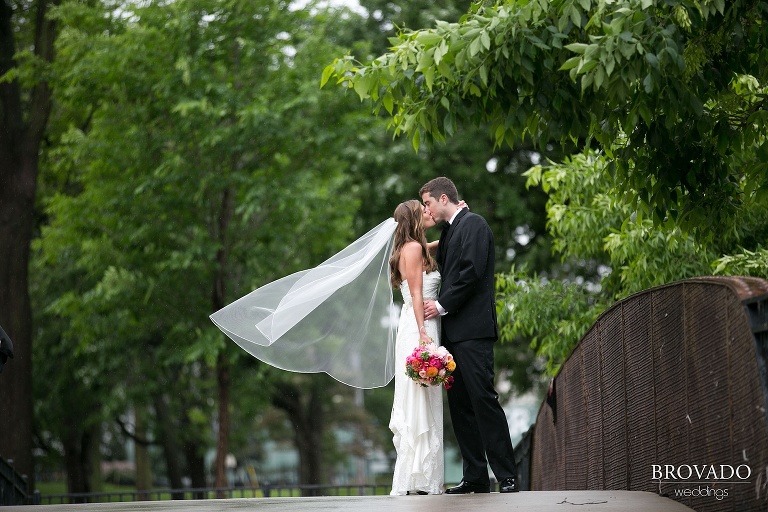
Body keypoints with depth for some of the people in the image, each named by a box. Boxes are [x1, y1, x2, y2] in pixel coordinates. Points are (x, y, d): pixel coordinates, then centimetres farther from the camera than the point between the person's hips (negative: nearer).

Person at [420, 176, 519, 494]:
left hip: (472, 329, -10)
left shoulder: (473, 224, -5)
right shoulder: (449, 231, 23)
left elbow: (472, 271, -16)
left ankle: (507, 477, -11)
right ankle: (475, 478, 10)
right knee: (460, 405, 7)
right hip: (453, 331, 10)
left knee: (483, 399, -12)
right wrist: (436, 304, 8)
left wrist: (442, 305, -11)